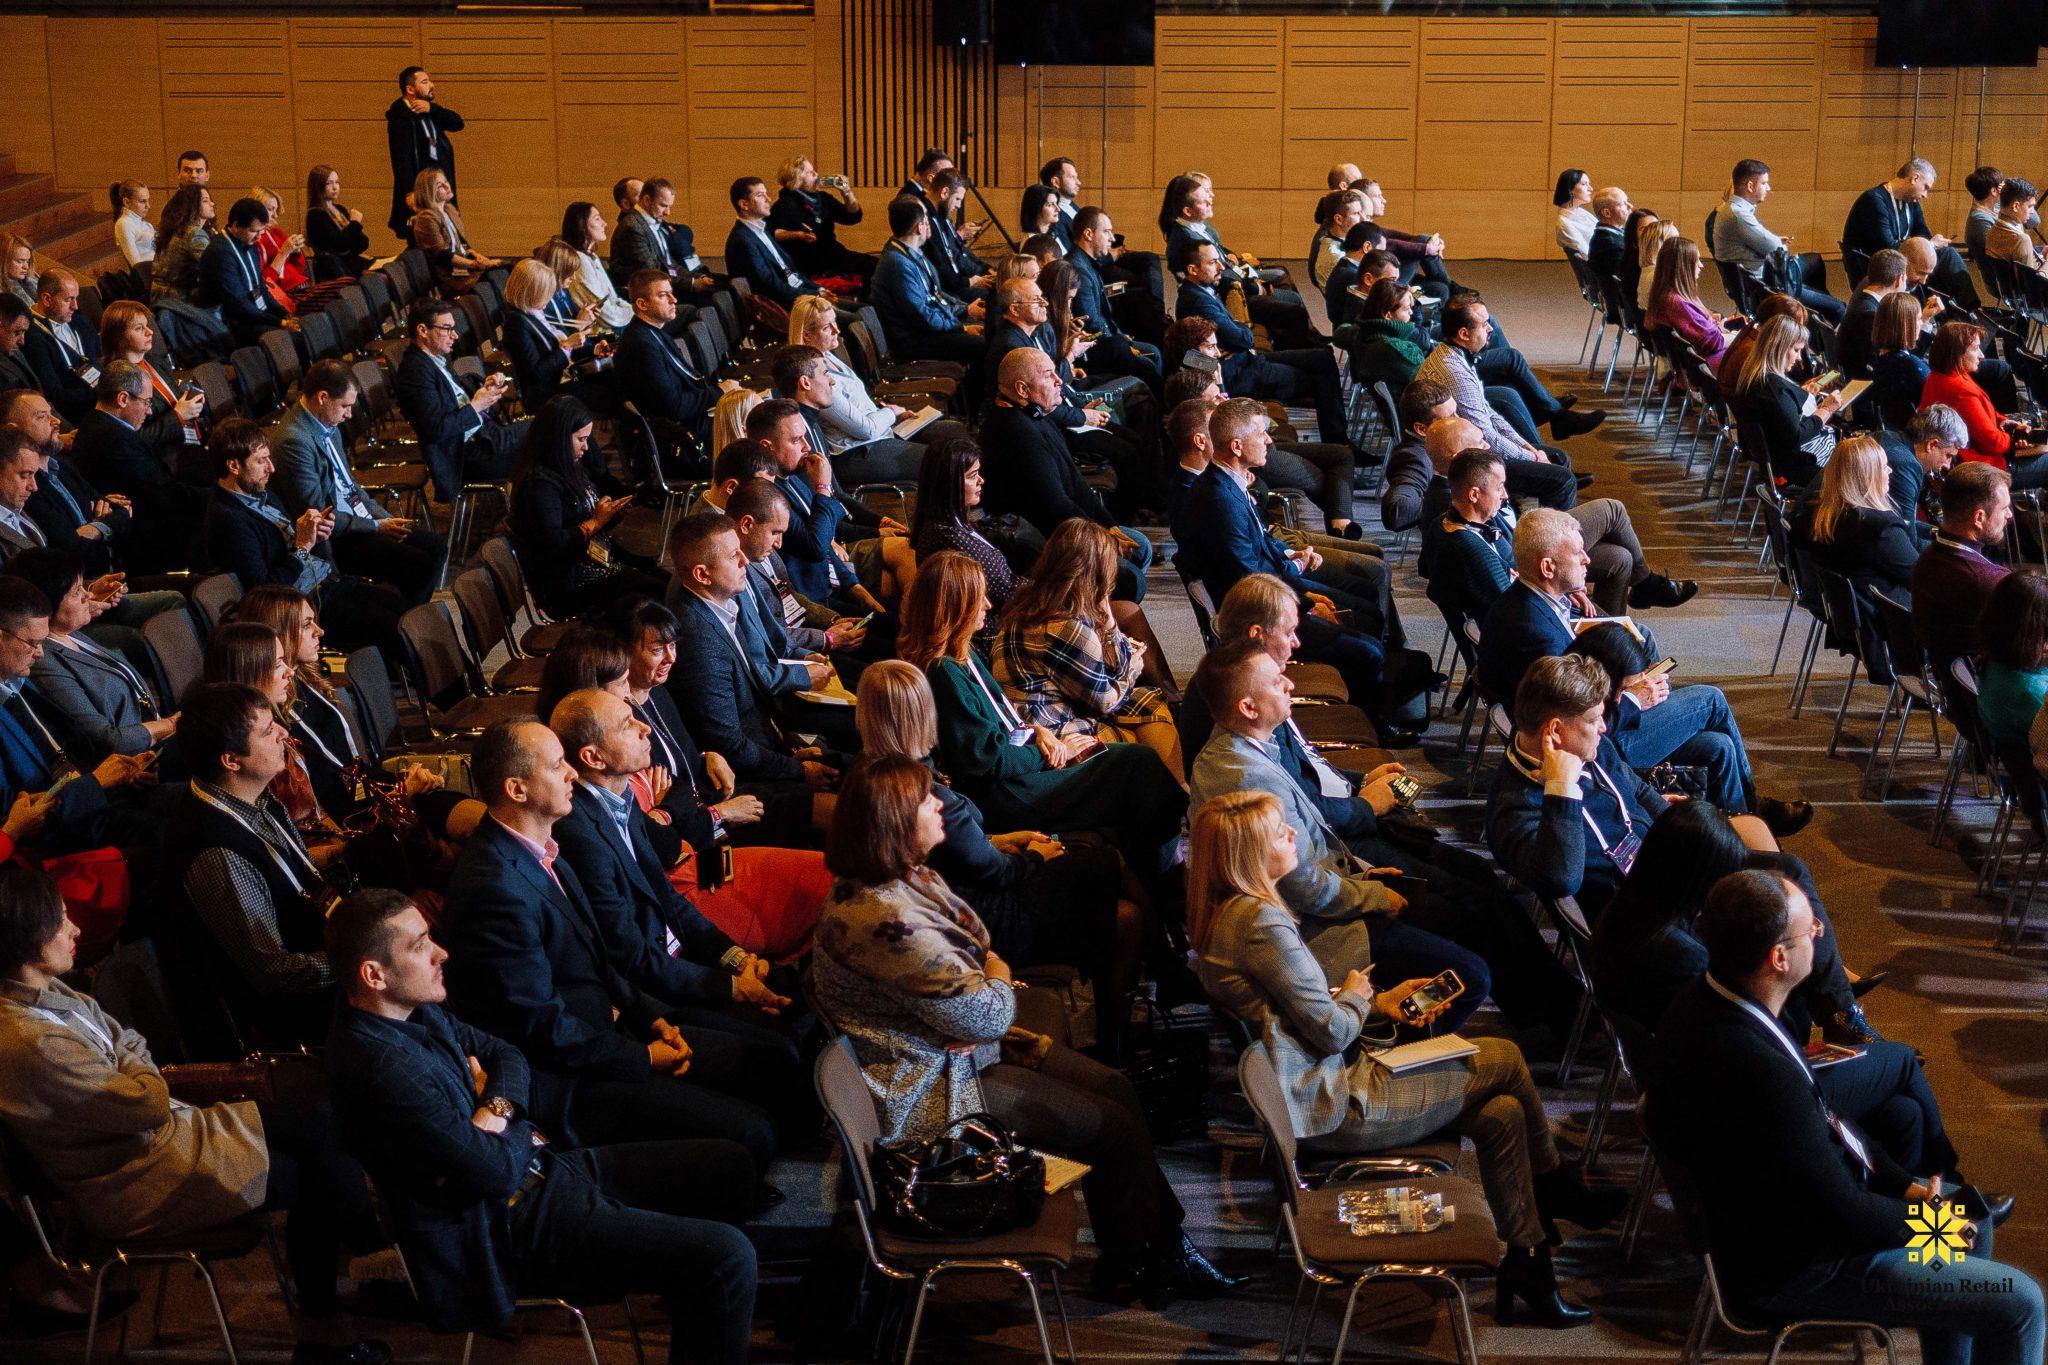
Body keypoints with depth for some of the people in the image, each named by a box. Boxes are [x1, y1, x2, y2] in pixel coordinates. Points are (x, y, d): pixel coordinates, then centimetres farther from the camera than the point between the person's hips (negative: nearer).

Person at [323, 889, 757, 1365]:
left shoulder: (418, 1011, 2)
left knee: (729, 1165, 14)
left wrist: (496, 1108, -10)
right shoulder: (382, 1071, -28)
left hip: (544, 1164, 10)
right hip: (517, 1227, -10)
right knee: (726, 1257, -18)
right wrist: (522, 1128, -2)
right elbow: (497, 1173, -25)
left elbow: (506, 1056, 14)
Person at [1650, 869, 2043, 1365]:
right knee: (2018, 1304, -3)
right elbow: (1842, 1218, -27)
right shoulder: (1760, 1072, -38)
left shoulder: (1705, 1002, -8)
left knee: (1972, 1217, 24)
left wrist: (1904, 1184, 2)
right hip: (1796, 1270, -9)